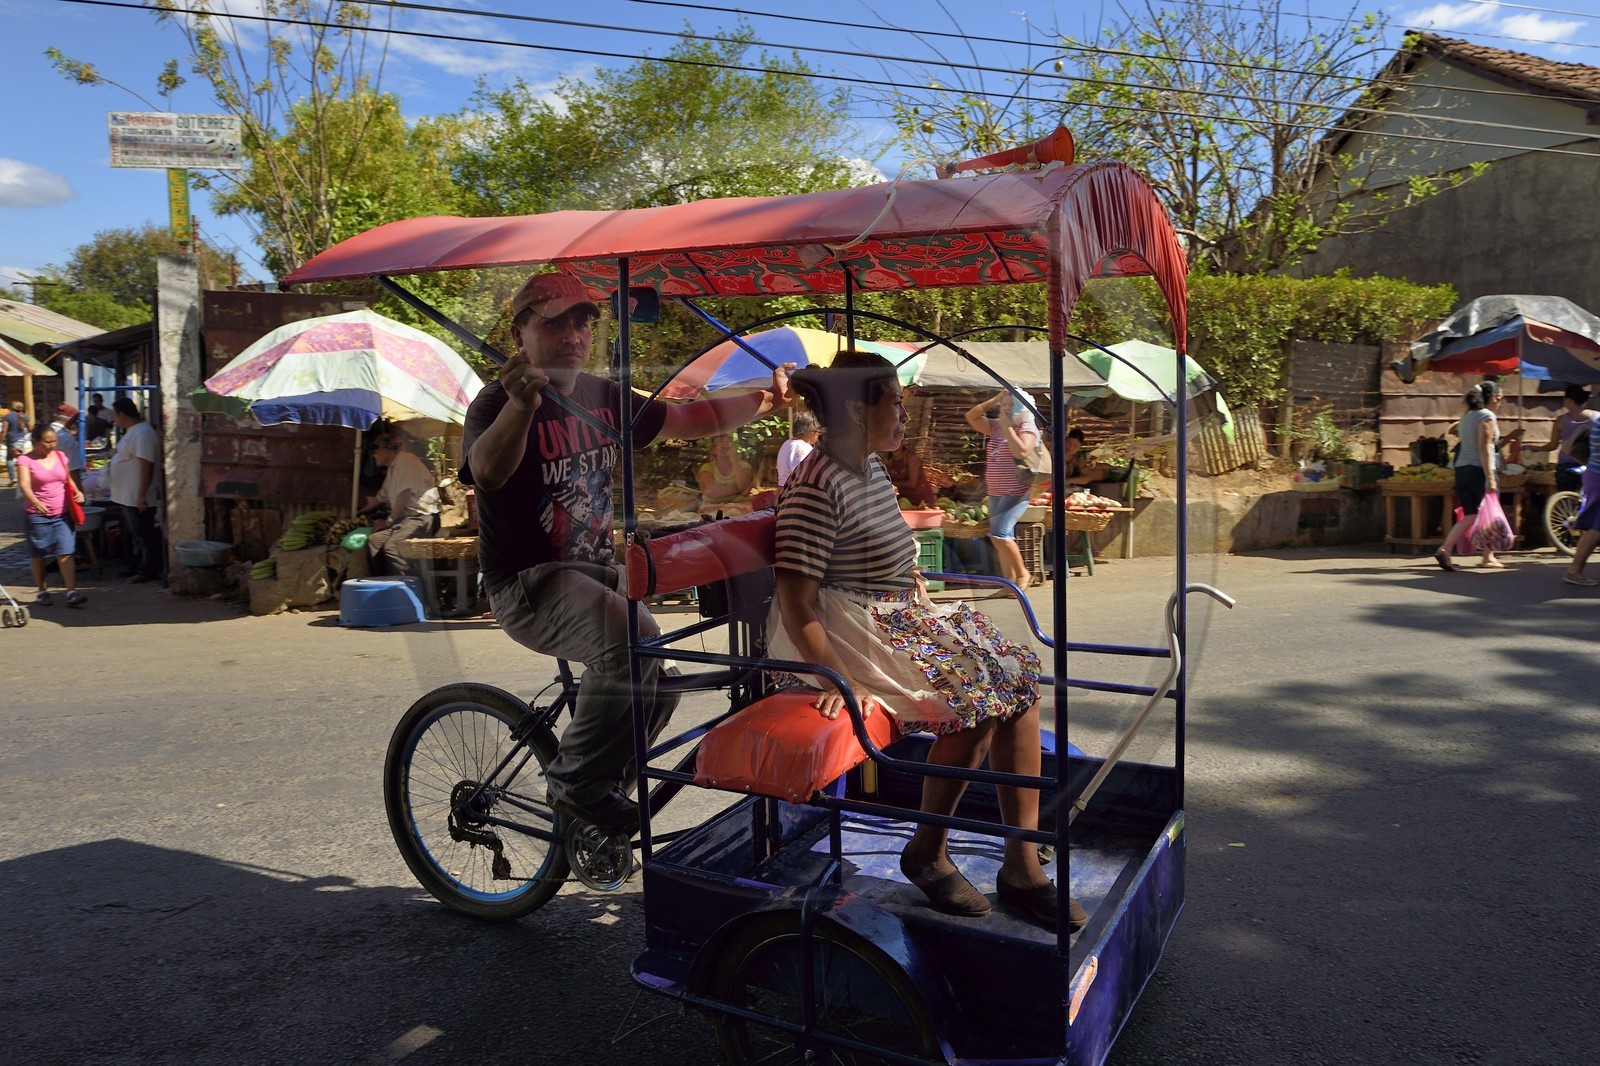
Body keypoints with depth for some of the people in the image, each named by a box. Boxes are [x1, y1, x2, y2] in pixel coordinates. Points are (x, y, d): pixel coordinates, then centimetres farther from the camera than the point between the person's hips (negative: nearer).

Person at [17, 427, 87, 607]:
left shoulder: (60, 456, 9)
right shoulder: (25, 460, -5)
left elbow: (68, 479, 20)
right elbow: (24, 485, -19)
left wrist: (77, 492, -1)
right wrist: (35, 502, -36)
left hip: (62, 513, 3)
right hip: (37, 515, -3)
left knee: (66, 552, -5)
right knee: (39, 554, 9)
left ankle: (72, 592, -10)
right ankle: (42, 592, 20)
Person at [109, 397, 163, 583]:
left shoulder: (143, 433, -19)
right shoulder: (131, 431, 14)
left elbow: (146, 466, -24)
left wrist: (142, 495, -26)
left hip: (136, 498, -11)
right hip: (126, 497, 11)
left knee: (144, 536, -2)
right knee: (136, 535, 17)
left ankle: (148, 571, 5)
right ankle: (139, 568, 26)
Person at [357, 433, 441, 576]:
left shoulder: (405, 460, -7)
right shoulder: (392, 468, 21)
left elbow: (404, 495, -16)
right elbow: (380, 498, 33)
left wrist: (388, 522, -8)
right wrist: (358, 514, 44)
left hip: (422, 516, -9)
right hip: (406, 517, 9)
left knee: (392, 546, -27)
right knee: (374, 540, -5)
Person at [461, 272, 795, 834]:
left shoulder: (601, 396, 10)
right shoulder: (499, 401, -12)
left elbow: (690, 419, 12)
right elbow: (487, 472, -34)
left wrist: (764, 400, -3)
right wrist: (521, 405, -53)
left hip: (595, 571, 8)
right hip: (526, 582, -8)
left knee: (654, 684, 3)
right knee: (632, 636, -31)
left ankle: (600, 804, 23)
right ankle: (575, 783, -15)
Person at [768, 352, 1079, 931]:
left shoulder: (871, 467, 11)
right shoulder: (818, 486, -19)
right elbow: (796, 603, -23)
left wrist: (920, 594, 14)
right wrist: (833, 678, -28)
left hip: (902, 615, 10)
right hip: (850, 631, -10)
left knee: (1019, 676, -4)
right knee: (976, 693, -23)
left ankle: (1023, 865, -1)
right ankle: (928, 852, -1)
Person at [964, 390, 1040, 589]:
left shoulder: (1027, 428, -9)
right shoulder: (996, 426, 12)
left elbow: (1020, 451, -26)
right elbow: (971, 417, 9)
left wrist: (1008, 427, -17)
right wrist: (994, 400, 2)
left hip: (1016, 492, -8)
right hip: (995, 493, 8)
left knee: (999, 534, -19)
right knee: (1003, 538, 8)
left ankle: (1023, 573, -3)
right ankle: (1010, 583, 14)